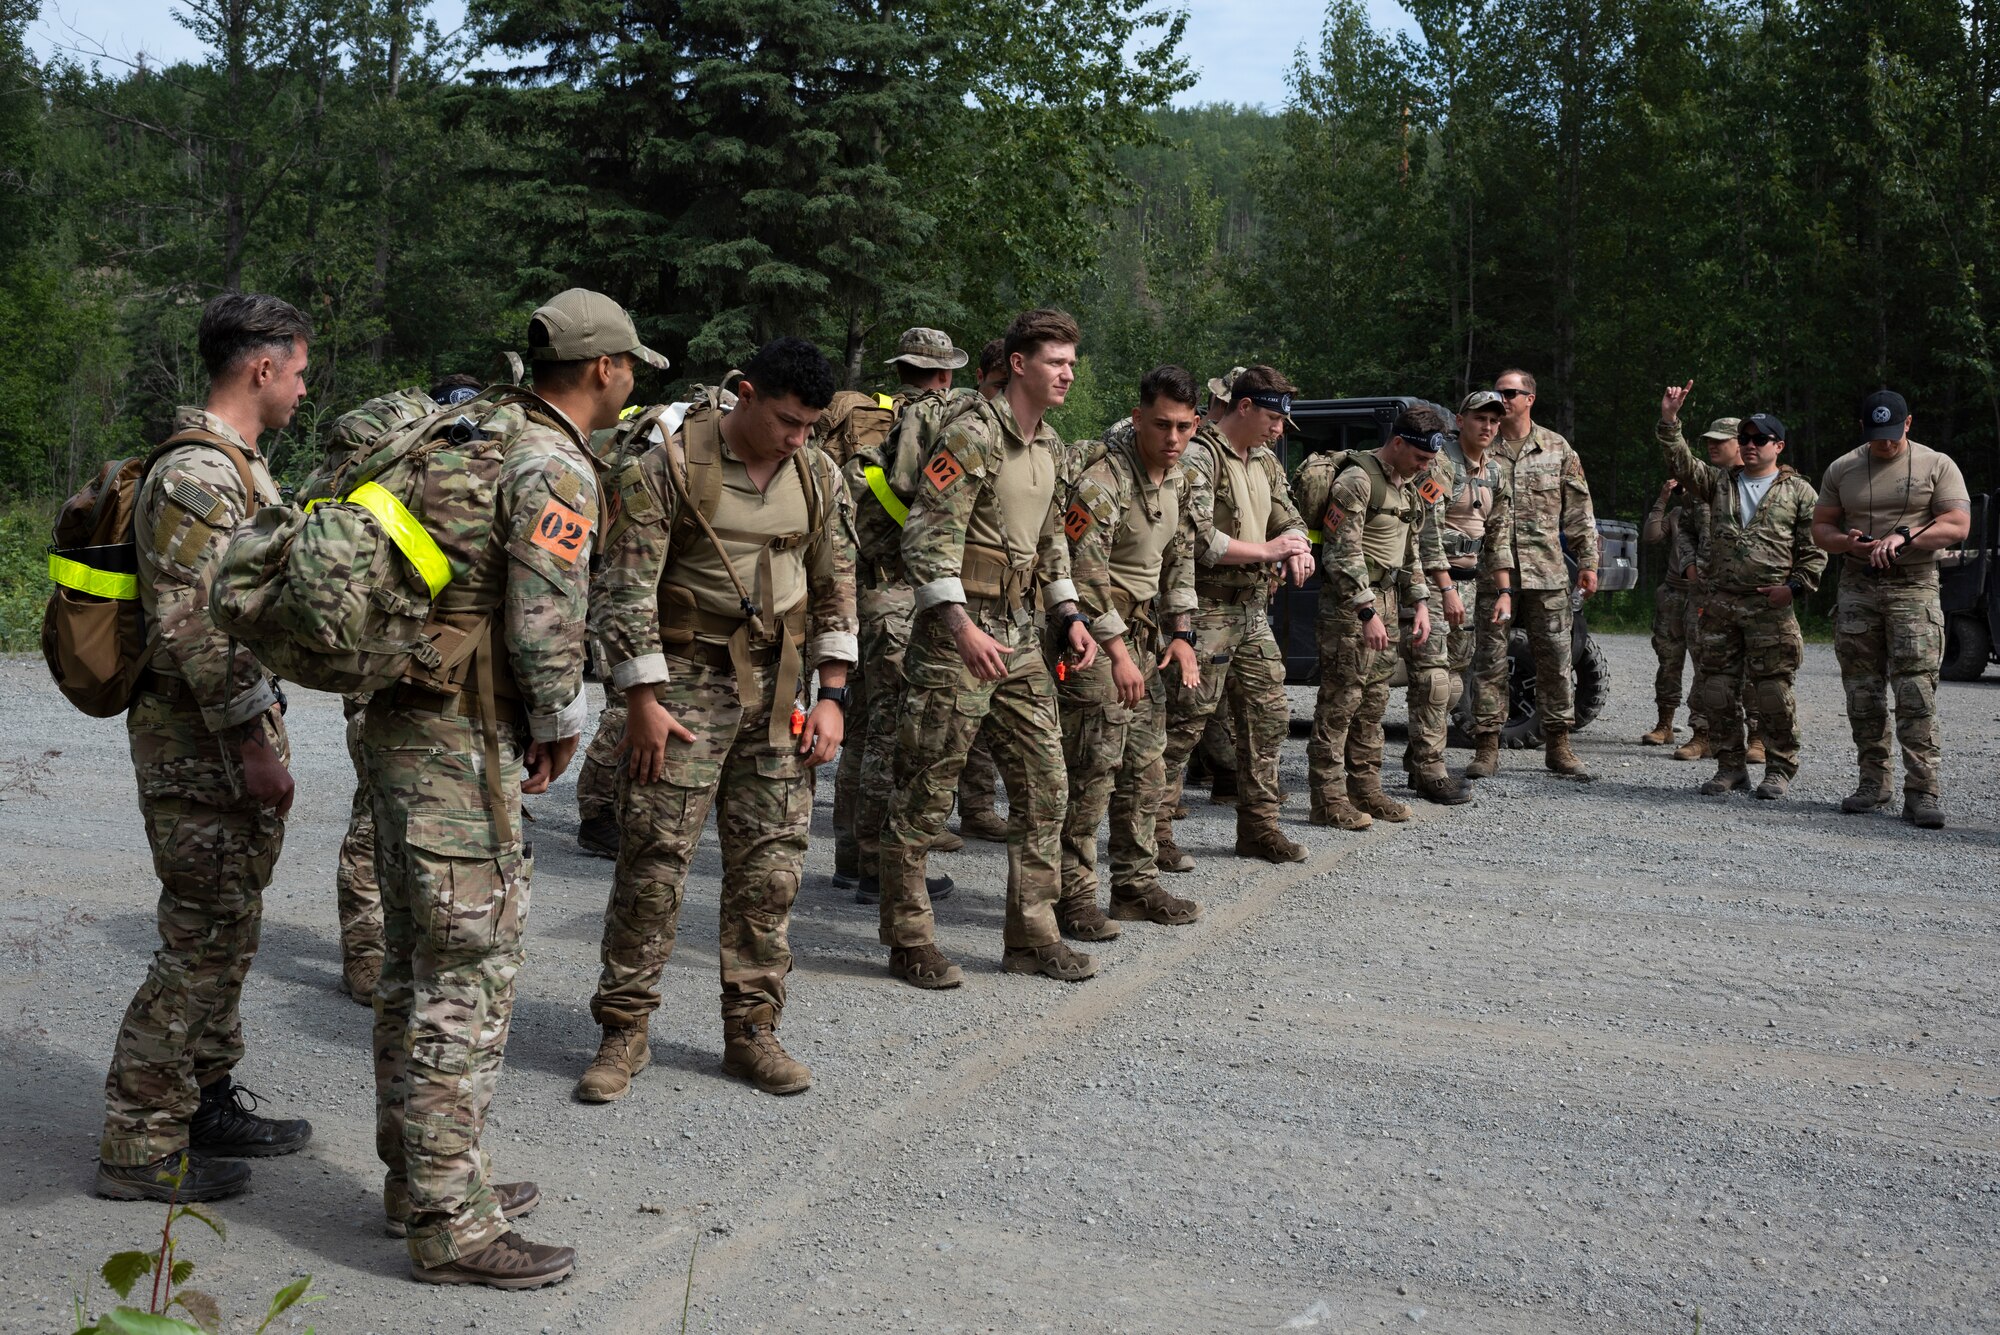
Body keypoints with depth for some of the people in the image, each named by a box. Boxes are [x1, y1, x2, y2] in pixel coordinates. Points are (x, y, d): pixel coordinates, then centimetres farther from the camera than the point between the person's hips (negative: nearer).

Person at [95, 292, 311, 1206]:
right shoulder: (198, 476, -18)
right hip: (203, 745, -10)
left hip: (230, 735, 10)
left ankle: (208, 1103, 29)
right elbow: (193, 626, -24)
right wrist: (253, 742, -22)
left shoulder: (237, 468, 15)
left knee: (223, 934, 17)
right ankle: (141, 1148, 5)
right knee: (202, 943, -4)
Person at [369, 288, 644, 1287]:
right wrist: (559, 727, -3)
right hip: (464, 745, -10)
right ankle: (452, 1225, 4)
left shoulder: (477, 431, 14)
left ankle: (418, 1179, 29)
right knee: (468, 980, -4)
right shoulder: (555, 466, -14)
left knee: (416, 965, 17)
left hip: (400, 721, 10)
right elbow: (545, 628, -22)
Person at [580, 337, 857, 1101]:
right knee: (654, 859, -4)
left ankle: (752, 1030, 17)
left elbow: (836, 588, 12)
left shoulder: (817, 476, 6)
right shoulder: (670, 467, -8)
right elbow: (625, 586, -9)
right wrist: (643, 701, -12)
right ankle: (623, 1032, 8)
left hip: (778, 688, 4)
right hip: (686, 682, -4)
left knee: (770, 864, 5)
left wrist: (832, 696, 5)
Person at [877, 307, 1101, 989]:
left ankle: (1032, 936, 16)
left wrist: (1069, 614, 14)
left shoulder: (1049, 443, 14)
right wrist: (962, 628, -27)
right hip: (956, 631, -8)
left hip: (1019, 631, 9)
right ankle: (909, 941, 9)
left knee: (1044, 784, 7)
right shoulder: (974, 435, -13)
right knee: (925, 792, -1)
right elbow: (927, 538, -19)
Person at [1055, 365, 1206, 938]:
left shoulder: (1175, 476, 9)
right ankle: (1073, 896, -4)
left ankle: (1136, 886, 22)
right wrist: (1117, 653, -25)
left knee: (1145, 767, 12)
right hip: (1096, 635, -9)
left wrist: (1180, 634, 10)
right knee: (1092, 767, -11)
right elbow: (1084, 572, -23)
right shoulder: (1104, 477, -19)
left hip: (1143, 633, 9)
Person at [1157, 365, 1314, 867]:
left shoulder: (1265, 463, 15)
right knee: (1185, 721, -6)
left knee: (1268, 714, 11)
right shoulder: (1200, 456, -13)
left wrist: (1297, 548, -5)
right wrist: (1266, 551, -14)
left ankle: (1258, 825, 22)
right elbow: (1198, 538, -23)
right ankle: (1155, 830, 1)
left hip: (1253, 609, 9)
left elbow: (1289, 521, 20)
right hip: (1207, 610, -9)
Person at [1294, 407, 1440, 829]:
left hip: (1384, 598, 9)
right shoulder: (1357, 480, -16)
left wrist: (1420, 603, 15)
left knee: (1373, 700, 12)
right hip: (1349, 601, -9)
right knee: (1341, 699, -7)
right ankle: (1329, 800, -4)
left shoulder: (1407, 485, 14)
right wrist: (1367, 613, -23)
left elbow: (1409, 551, 23)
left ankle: (1366, 789, 20)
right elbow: (1343, 554, -20)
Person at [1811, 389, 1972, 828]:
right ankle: (1874, 781, 14)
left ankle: (1923, 792, -12)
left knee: (1917, 693, -11)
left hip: (1914, 589, -3)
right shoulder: (1841, 470, 11)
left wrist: (1904, 536, -18)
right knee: (1863, 693, 5)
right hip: (1857, 589, 3)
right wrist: (1848, 542, -9)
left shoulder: (1936, 466, 3)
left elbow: (1958, 526, -4)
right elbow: (1820, 528, 13)